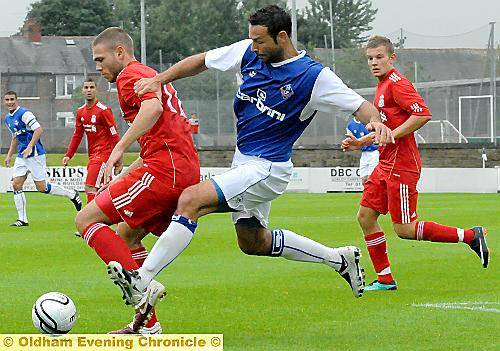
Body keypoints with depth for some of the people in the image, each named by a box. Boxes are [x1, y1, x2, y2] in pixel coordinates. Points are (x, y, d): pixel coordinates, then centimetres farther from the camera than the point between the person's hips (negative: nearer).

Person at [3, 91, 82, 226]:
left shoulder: (24, 113, -14)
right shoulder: (8, 118, 14)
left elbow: (38, 129, -21)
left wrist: (30, 147, -28)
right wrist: (9, 155, 22)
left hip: (35, 154, -8)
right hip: (21, 156, 8)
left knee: (42, 187, -6)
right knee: (16, 185, -2)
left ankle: (72, 195, 13)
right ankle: (22, 219, 3)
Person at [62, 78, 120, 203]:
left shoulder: (103, 110, -12)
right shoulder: (81, 111, 10)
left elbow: (114, 136, -12)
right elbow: (77, 135, 17)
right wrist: (68, 155, 9)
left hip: (103, 154, -8)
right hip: (92, 155, 8)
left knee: (90, 188, -16)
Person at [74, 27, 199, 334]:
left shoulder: (130, 75, -2)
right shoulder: (148, 75, 28)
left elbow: (153, 106, -25)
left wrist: (119, 150, -27)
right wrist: (122, 177, 30)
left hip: (164, 170, -10)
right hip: (189, 173, 10)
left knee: (87, 219, -6)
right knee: (126, 236, 20)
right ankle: (147, 324, 15)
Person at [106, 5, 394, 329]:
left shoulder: (313, 76, -16)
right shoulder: (249, 53, 0)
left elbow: (359, 104, -16)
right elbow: (202, 61, 9)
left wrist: (376, 121, -38)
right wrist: (160, 79, -2)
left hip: (267, 169, -9)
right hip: (244, 162, 9)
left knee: (191, 200, -24)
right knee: (253, 242, 23)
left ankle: (142, 282, -25)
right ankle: (339, 258, 36)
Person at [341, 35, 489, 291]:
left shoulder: (397, 83, -13)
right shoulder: (383, 86, 17)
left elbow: (423, 114, -25)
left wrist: (389, 136, -21)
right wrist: (361, 143, 18)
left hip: (402, 166, -10)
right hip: (386, 165, 10)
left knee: (404, 229, -8)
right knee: (365, 216, 6)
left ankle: (470, 236, -1)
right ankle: (385, 279, 12)